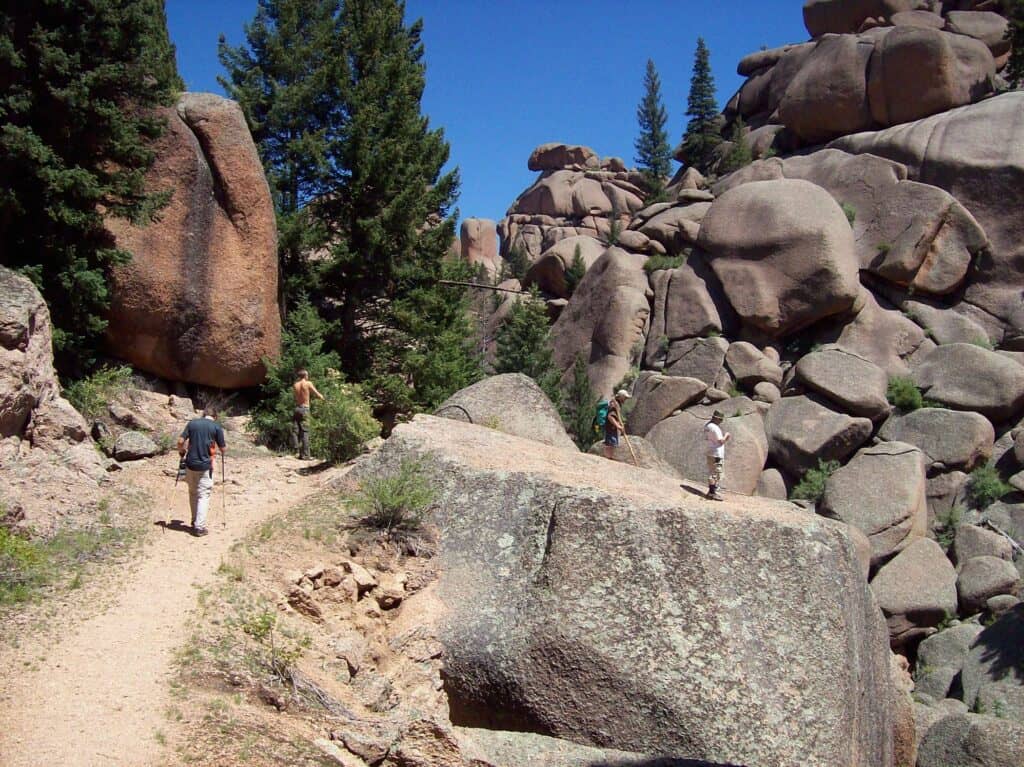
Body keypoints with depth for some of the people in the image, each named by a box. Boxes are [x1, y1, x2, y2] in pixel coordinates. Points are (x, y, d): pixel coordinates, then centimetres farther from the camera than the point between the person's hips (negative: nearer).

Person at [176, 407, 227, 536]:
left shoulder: (192, 423, 4)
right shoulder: (216, 427, -4)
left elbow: (180, 441, 0)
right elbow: (222, 449, 0)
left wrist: (181, 452, 19)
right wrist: (222, 452, 22)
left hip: (190, 464, 3)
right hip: (205, 466, -3)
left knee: (193, 493, 18)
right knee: (204, 495, 3)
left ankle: (195, 521, 27)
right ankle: (199, 527, -2)